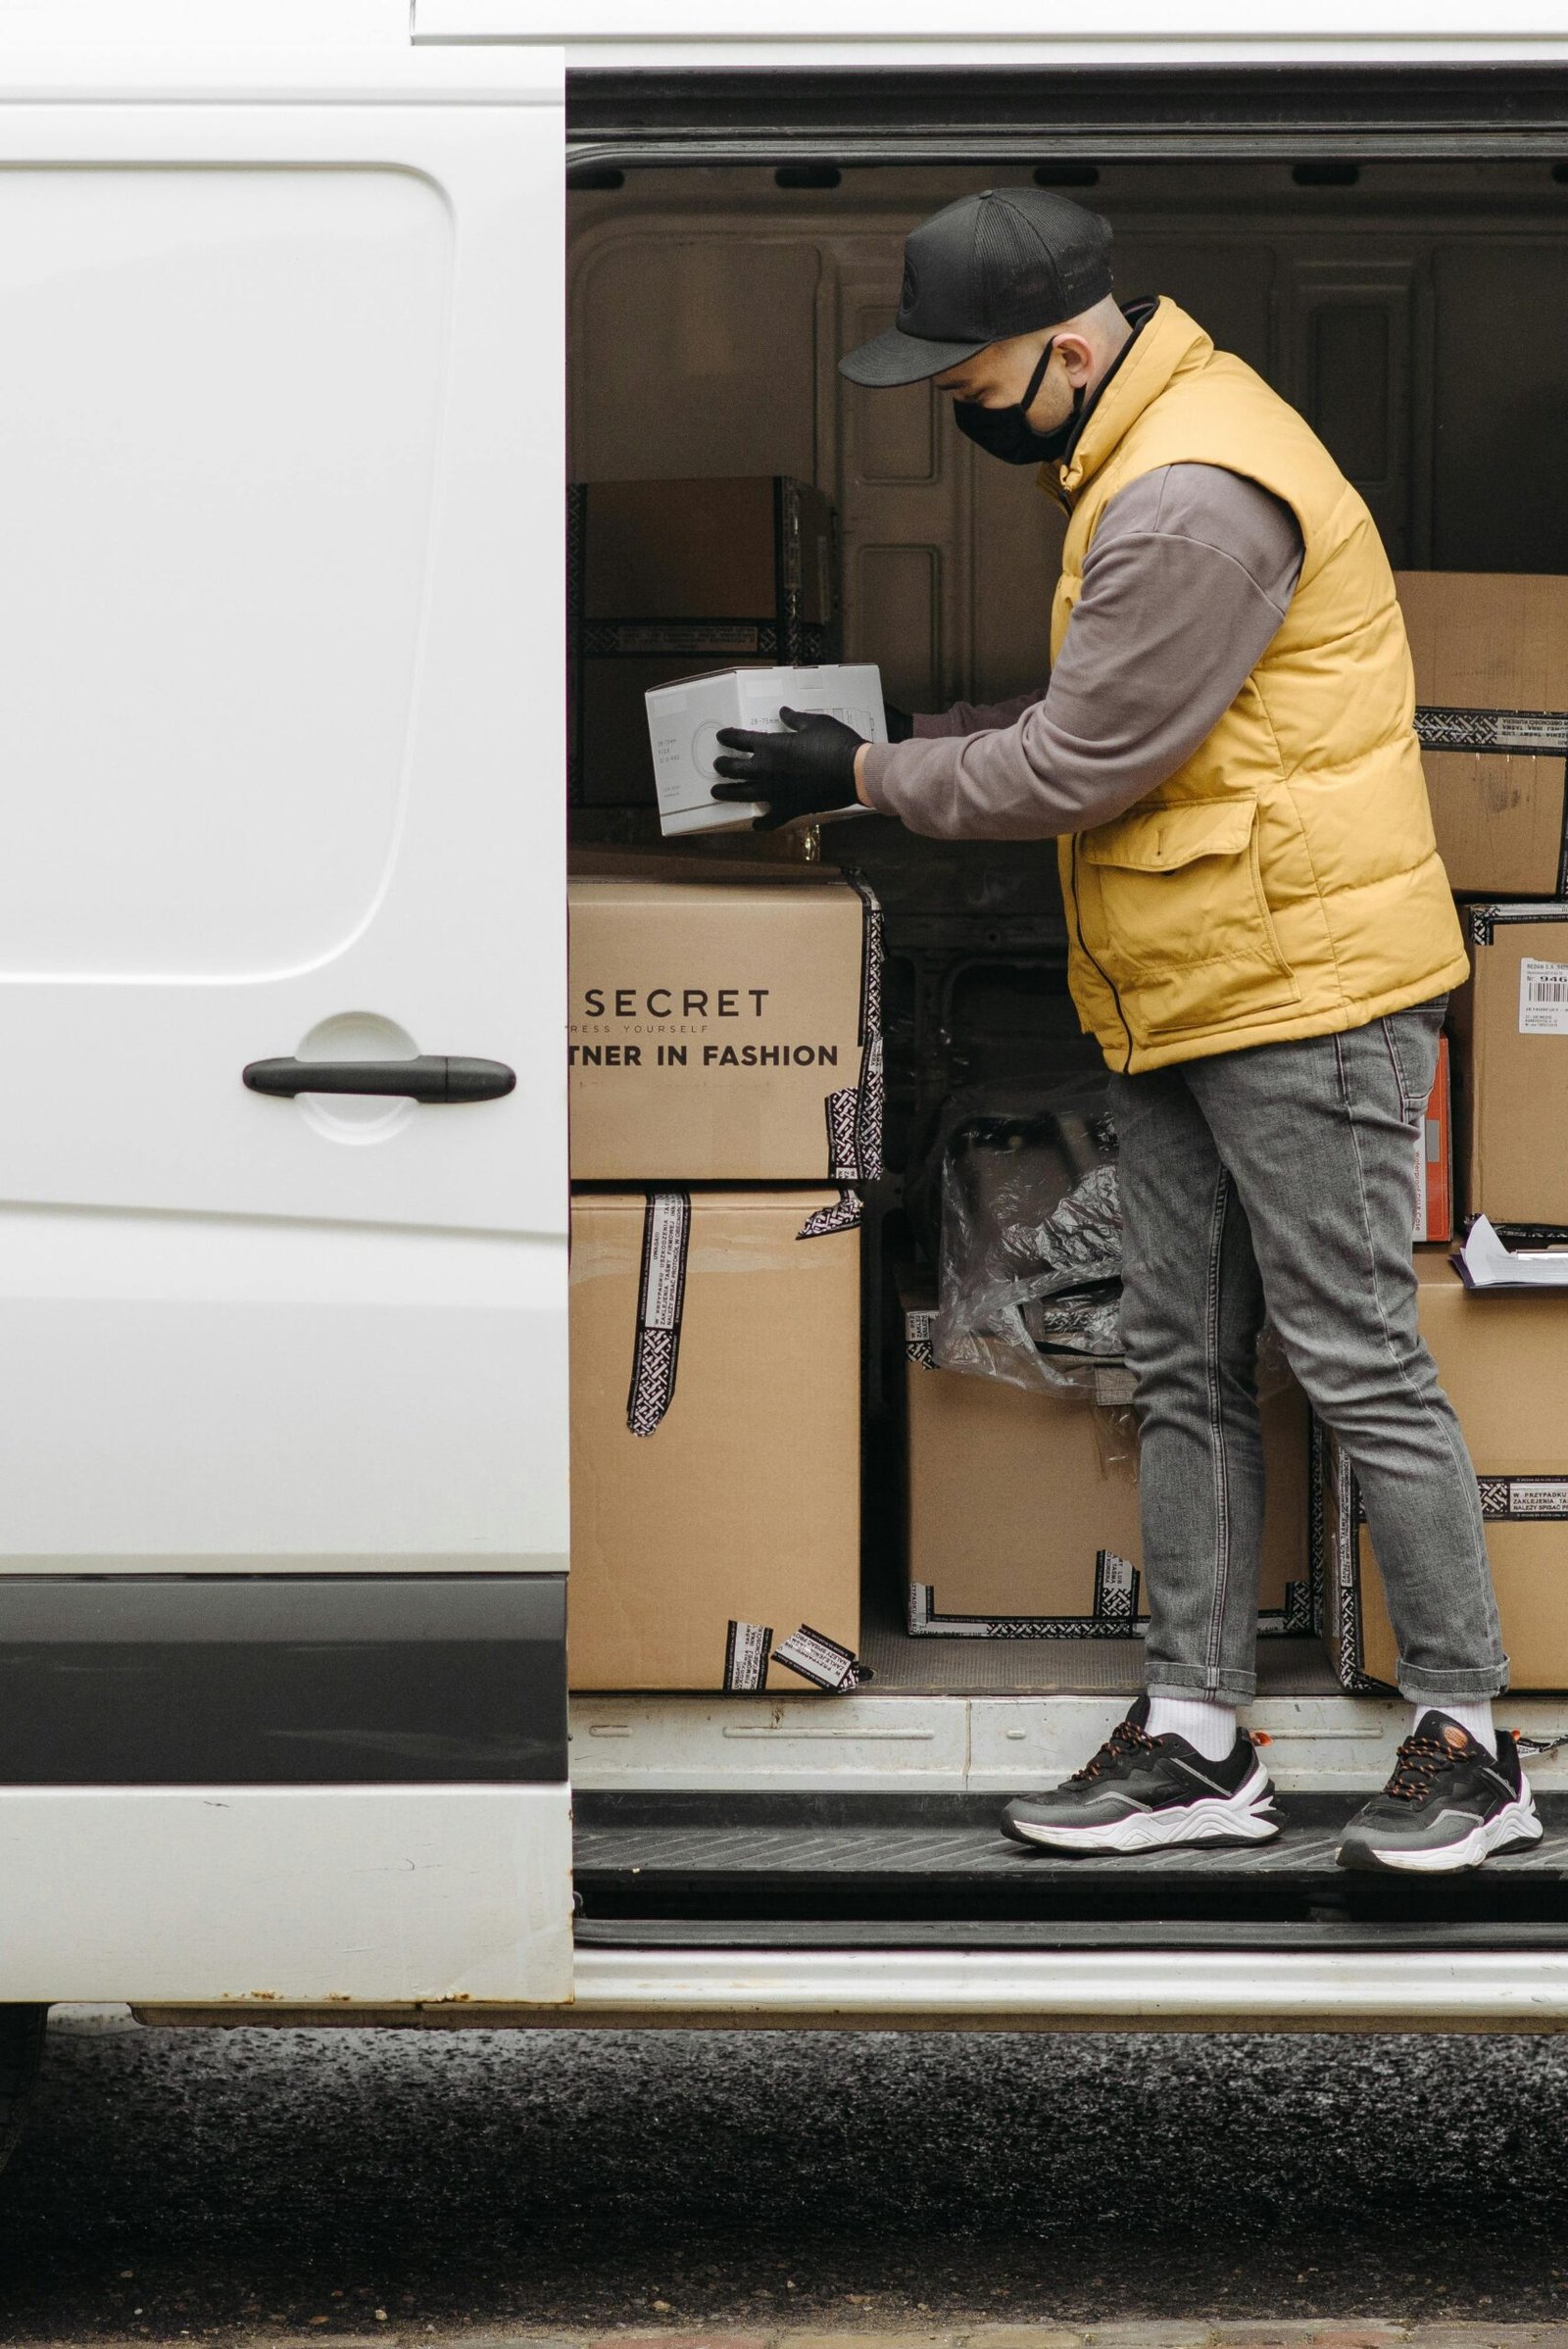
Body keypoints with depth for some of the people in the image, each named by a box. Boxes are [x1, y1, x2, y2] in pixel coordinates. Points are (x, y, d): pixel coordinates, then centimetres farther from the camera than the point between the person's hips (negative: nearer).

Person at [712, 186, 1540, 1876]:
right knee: (1182, 1370, 12)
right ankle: (1197, 1740, 18)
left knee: (1357, 1366, -5)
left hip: (1306, 990, -11)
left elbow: (1075, 771, -19)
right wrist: (903, 738, 8)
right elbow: (1097, 720, 19)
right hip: (1181, 1005, 11)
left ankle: (1466, 1745, 4)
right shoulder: (1139, 455, 14)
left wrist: (864, 779, -7)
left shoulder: (1194, 502, -21)